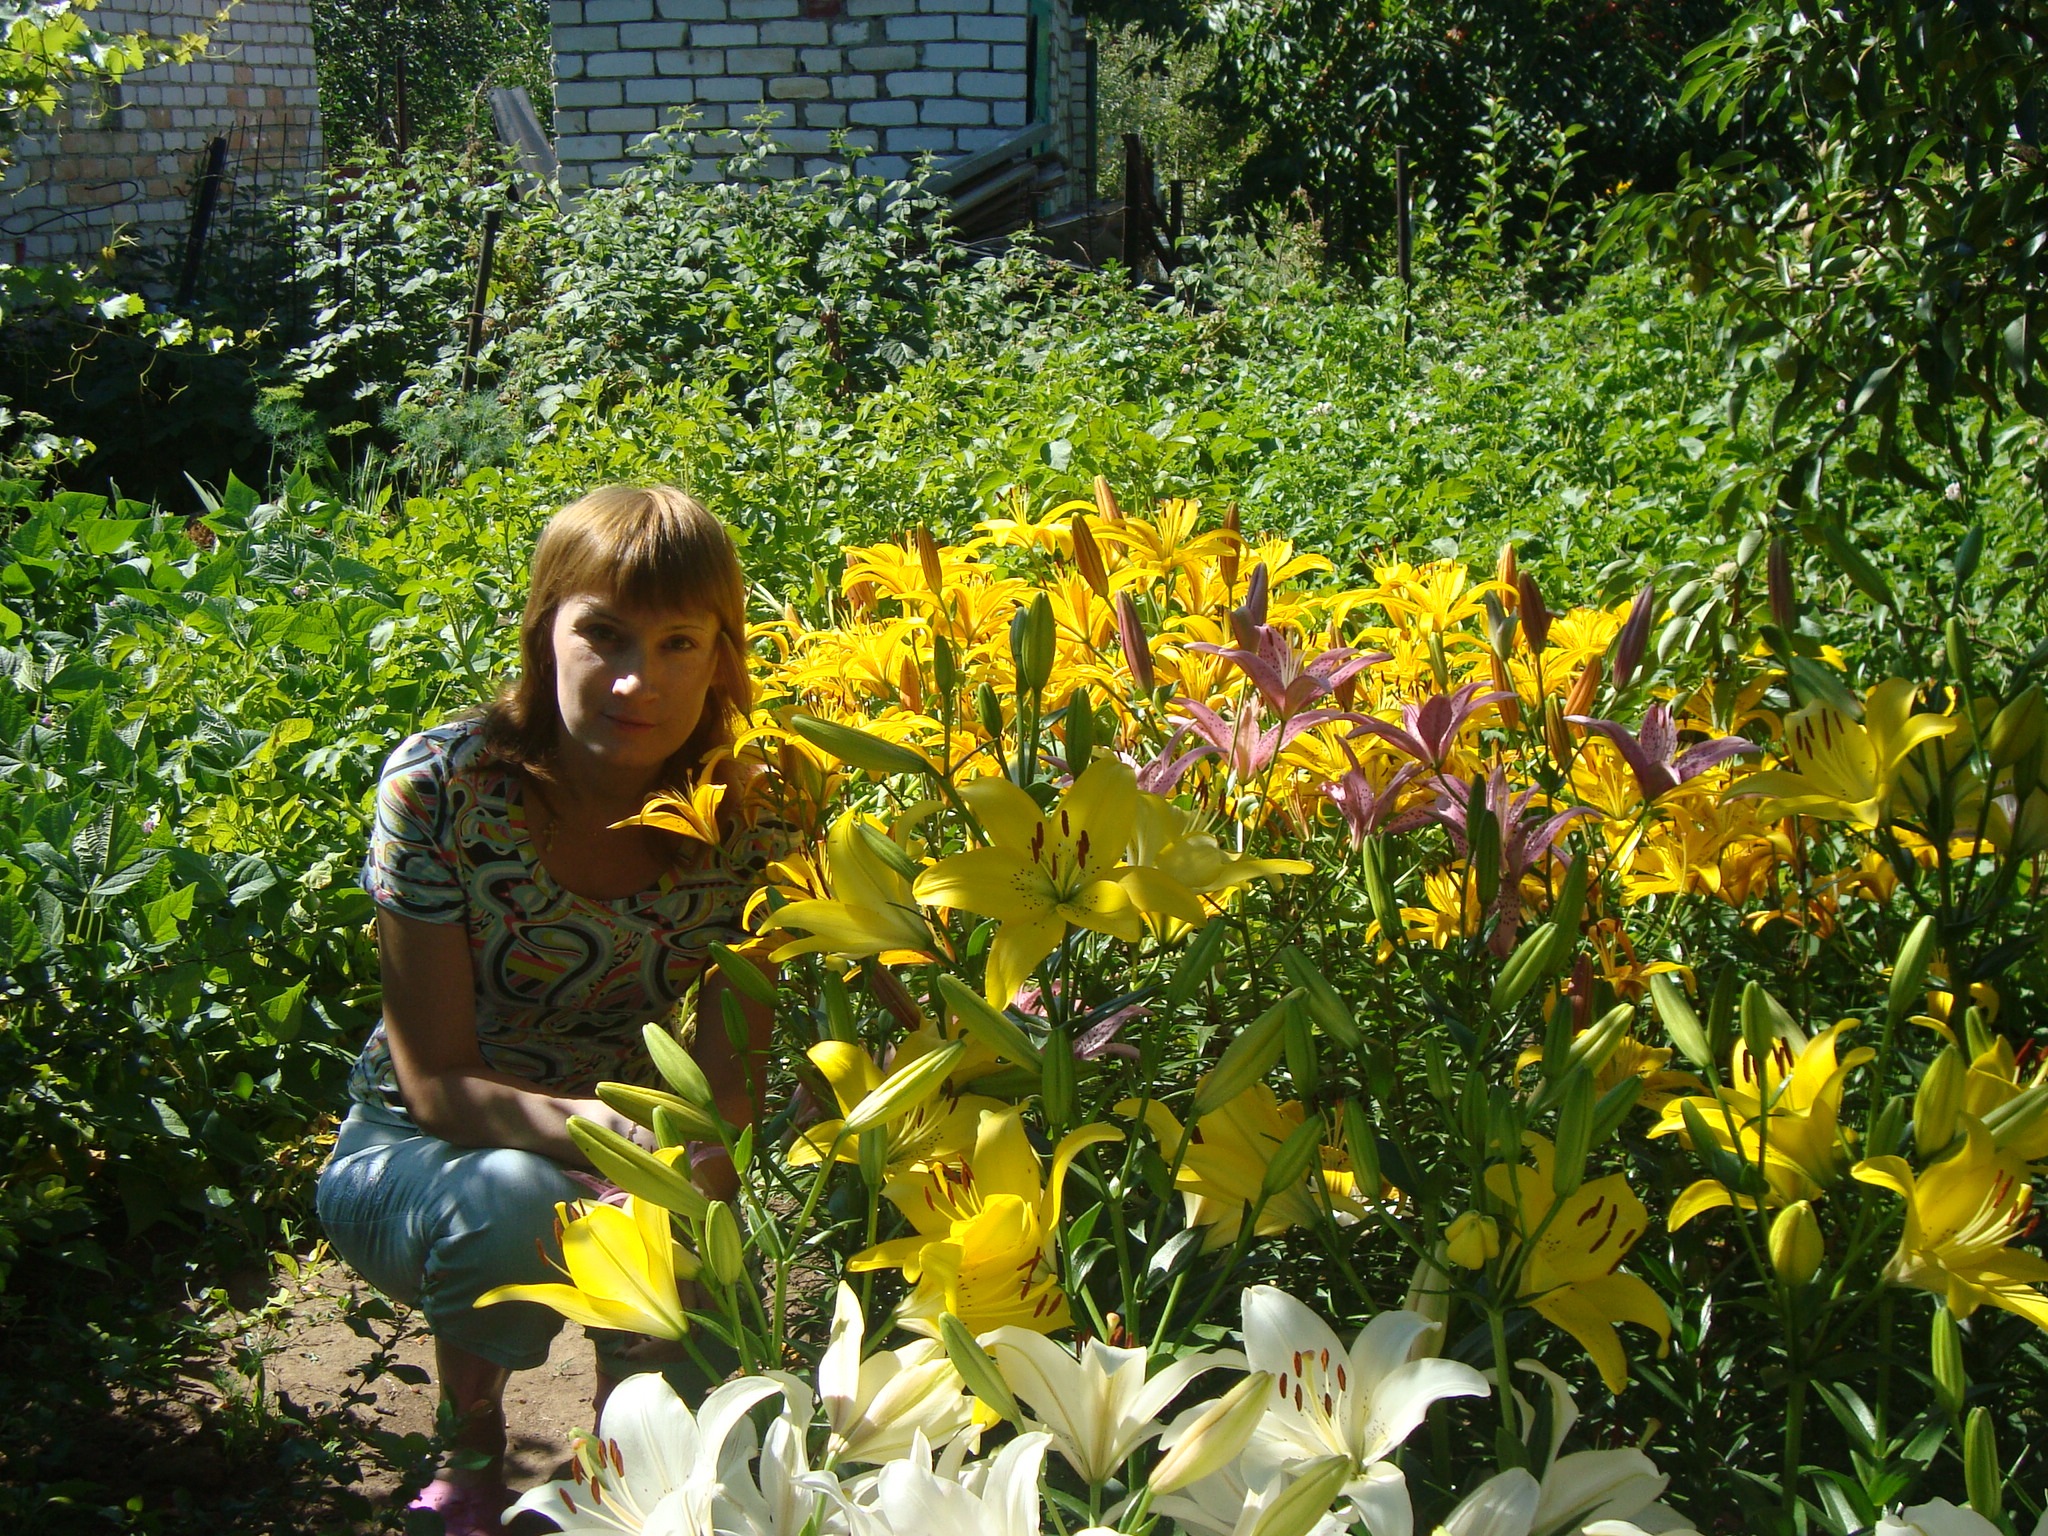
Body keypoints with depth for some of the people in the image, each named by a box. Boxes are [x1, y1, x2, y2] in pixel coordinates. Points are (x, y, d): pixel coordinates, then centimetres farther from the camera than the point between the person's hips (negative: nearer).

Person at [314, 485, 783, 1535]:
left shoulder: (745, 826, -15)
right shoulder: (438, 787, -22)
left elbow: (728, 1084, -15)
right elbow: (436, 1078, -20)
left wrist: (689, 1159, -39)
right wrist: (590, 1128, -39)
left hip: (627, 1169, 2)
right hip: (417, 1155, -2)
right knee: (511, 1202, -36)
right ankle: (471, 1448, -3)